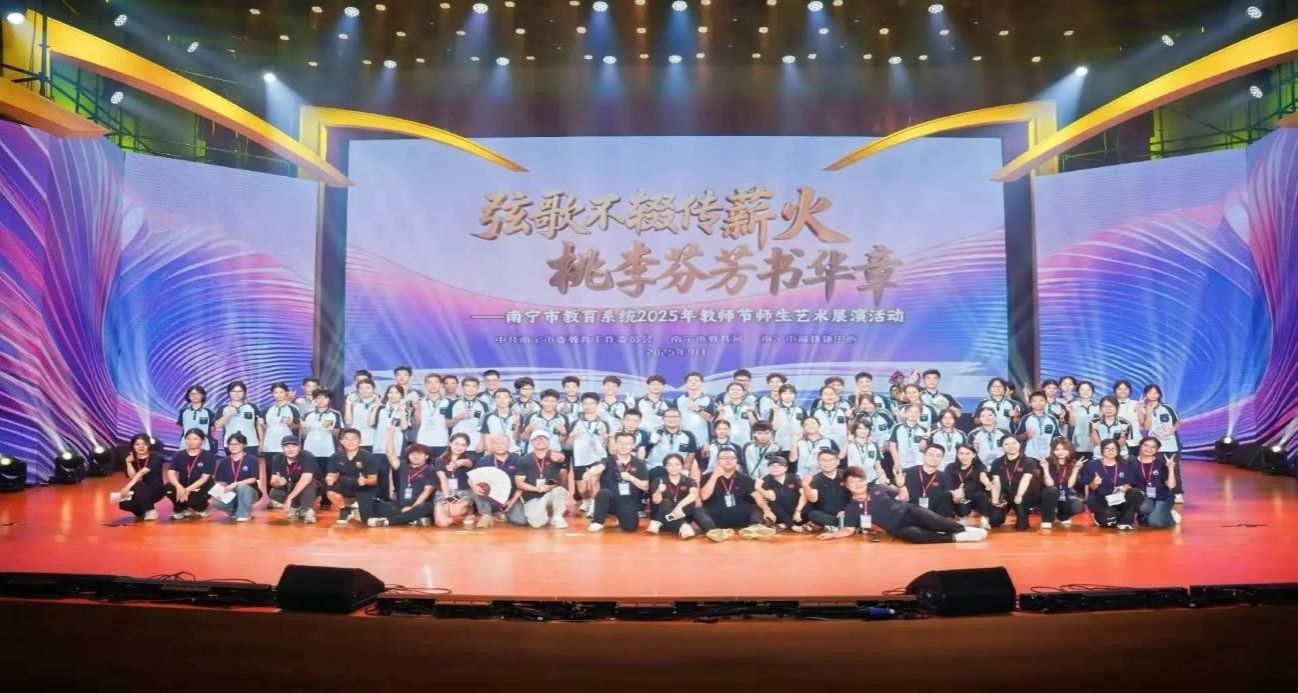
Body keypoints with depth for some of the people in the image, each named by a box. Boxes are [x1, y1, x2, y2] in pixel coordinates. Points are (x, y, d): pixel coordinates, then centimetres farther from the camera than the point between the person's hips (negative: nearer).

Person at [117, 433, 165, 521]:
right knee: (123, 504, -23)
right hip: (140, 492, 5)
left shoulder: (155, 457, -12)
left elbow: (142, 472, -29)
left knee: (138, 486, -34)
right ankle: (141, 511, 9)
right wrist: (129, 463, -18)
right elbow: (133, 478, -10)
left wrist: (128, 487, -41)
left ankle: (150, 511, -17)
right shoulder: (133, 460, 4)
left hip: (155, 490, -5)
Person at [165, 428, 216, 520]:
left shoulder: (209, 456, -6)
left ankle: (201, 507, 4)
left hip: (200, 488, -3)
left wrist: (188, 489, -27)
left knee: (192, 497, -35)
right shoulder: (178, 455, 5)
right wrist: (179, 486, -29)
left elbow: (204, 478, -13)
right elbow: (171, 473, -8)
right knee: (169, 488, -28)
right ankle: (180, 510, 0)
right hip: (183, 487, 3)